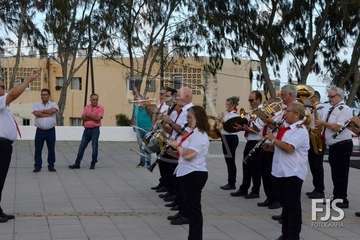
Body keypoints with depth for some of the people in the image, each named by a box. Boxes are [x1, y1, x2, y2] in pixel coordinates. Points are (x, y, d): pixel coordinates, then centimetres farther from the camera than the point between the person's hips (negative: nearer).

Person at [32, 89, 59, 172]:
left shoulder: (53, 104, 4)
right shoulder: (36, 105, 6)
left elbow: (52, 110, -18)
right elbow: (36, 113, -13)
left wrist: (41, 111, -9)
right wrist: (48, 114, -11)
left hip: (51, 130, -1)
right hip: (40, 130, 1)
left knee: (51, 149, 5)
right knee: (38, 149, 2)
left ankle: (51, 165, 15)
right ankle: (37, 166, 10)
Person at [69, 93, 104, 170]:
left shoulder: (100, 108, 0)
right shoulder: (86, 107, 12)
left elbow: (98, 118, -13)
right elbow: (83, 117, -2)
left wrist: (88, 115, -5)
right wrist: (94, 117, -10)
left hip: (95, 129, -4)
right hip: (87, 129, 4)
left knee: (94, 147, -1)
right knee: (81, 147, 6)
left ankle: (93, 164, 12)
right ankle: (77, 164, 12)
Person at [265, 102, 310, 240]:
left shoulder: (300, 130, -15)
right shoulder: (286, 128, 13)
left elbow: (289, 148, -27)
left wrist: (273, 139, -16)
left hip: (293, 173, -9)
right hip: (282, 171, 9)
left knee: (293, 205, -1)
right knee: (285, 204, 16)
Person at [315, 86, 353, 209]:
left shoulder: (344, 109, -14)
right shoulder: (333, 109, 15)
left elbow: (337, 127, -23)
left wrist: (323, 123, -12)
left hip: (342, 145, -9)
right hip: (333, 145, 9)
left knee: (341, 173, -4)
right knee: (335, 173, 14)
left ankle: (343, 200, 3)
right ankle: (336, 197, 23)